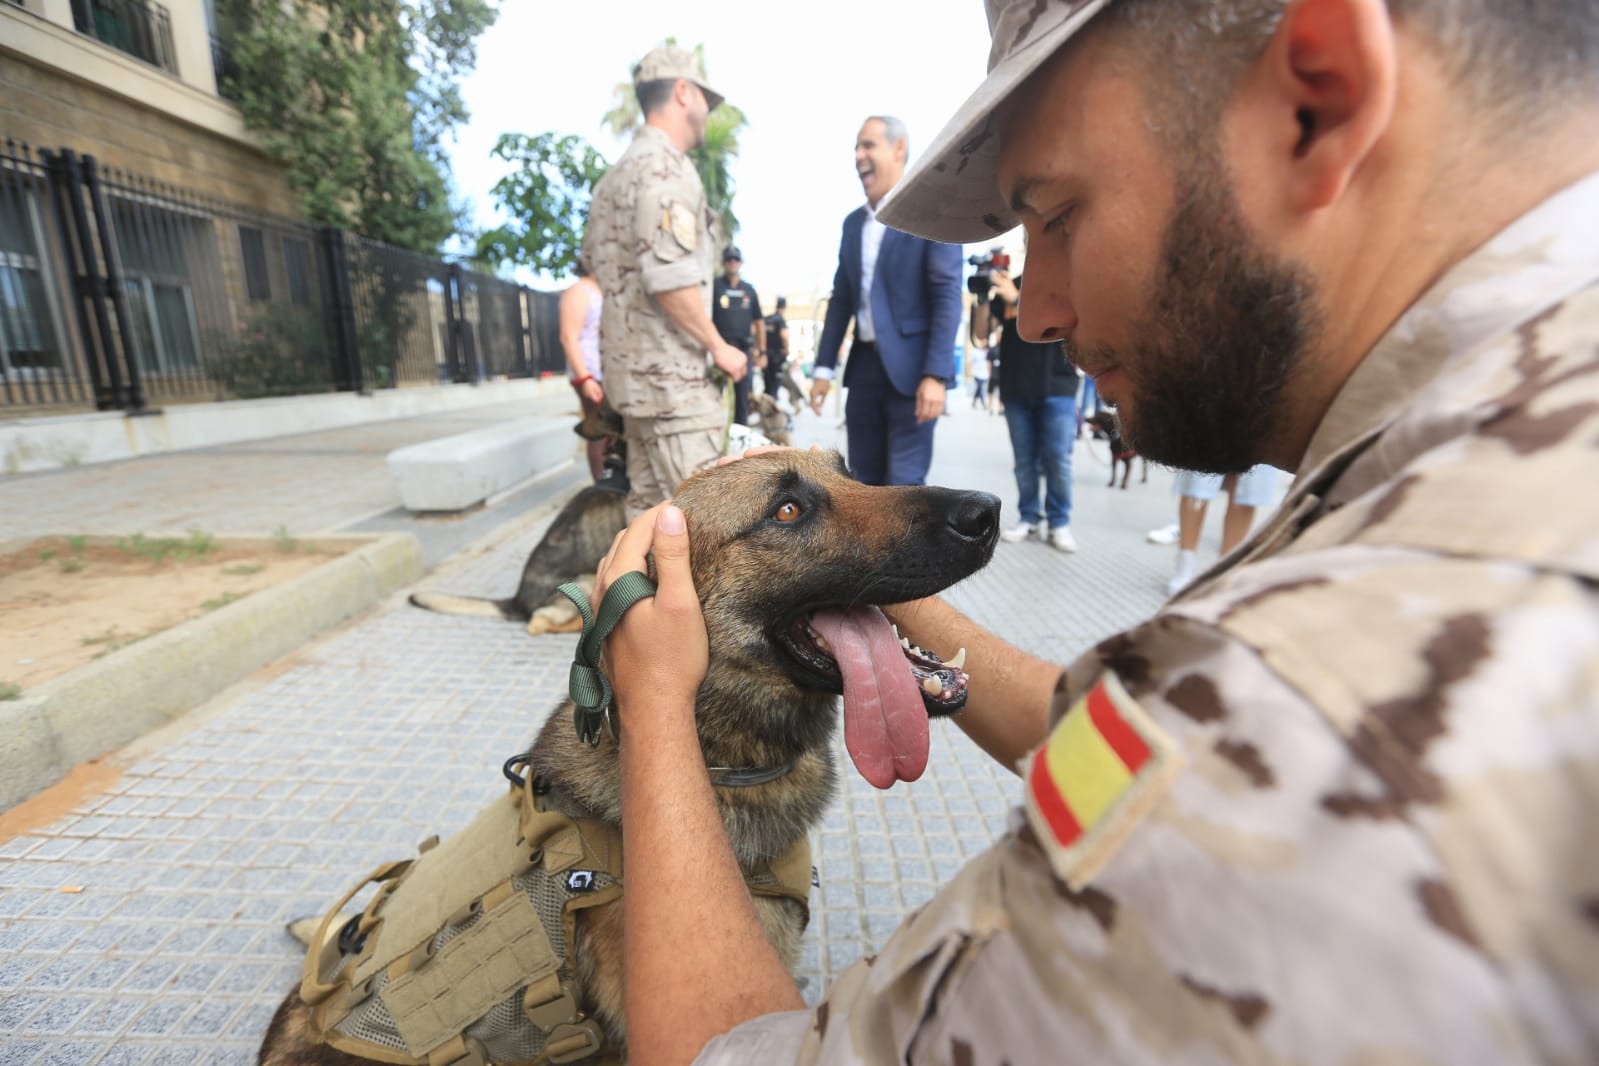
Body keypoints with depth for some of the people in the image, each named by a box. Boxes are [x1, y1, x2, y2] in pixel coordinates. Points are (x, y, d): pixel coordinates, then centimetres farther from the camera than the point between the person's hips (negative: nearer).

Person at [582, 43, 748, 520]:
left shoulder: (618, 173, 20)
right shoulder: (665, 166, -11)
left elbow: (595, 261, 24)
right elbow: (670, 279, -23)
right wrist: (718, 346, -12)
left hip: (633, 362, 10)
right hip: (668, 368, -10)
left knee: (648, 501, 14)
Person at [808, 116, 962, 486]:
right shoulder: (853, 222, 16)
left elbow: (947, 297, -12)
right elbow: (841, 298, 16)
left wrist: (935, 374, -21)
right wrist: (823, 366, 10)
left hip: (911, 368, -6)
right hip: (864, 365, 6)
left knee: (903, 485, -5)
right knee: (865, 481, 11)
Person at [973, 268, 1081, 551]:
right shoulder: (1010, 285, 9)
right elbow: (984, 329, 5)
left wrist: (1017, 299, -23)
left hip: (1057, 388, -2)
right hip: (1016, 389, 2)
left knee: (1057, 459, -6)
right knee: (1024, 459, 3)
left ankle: (1058, 523, 4)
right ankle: (1029, 517, 12)